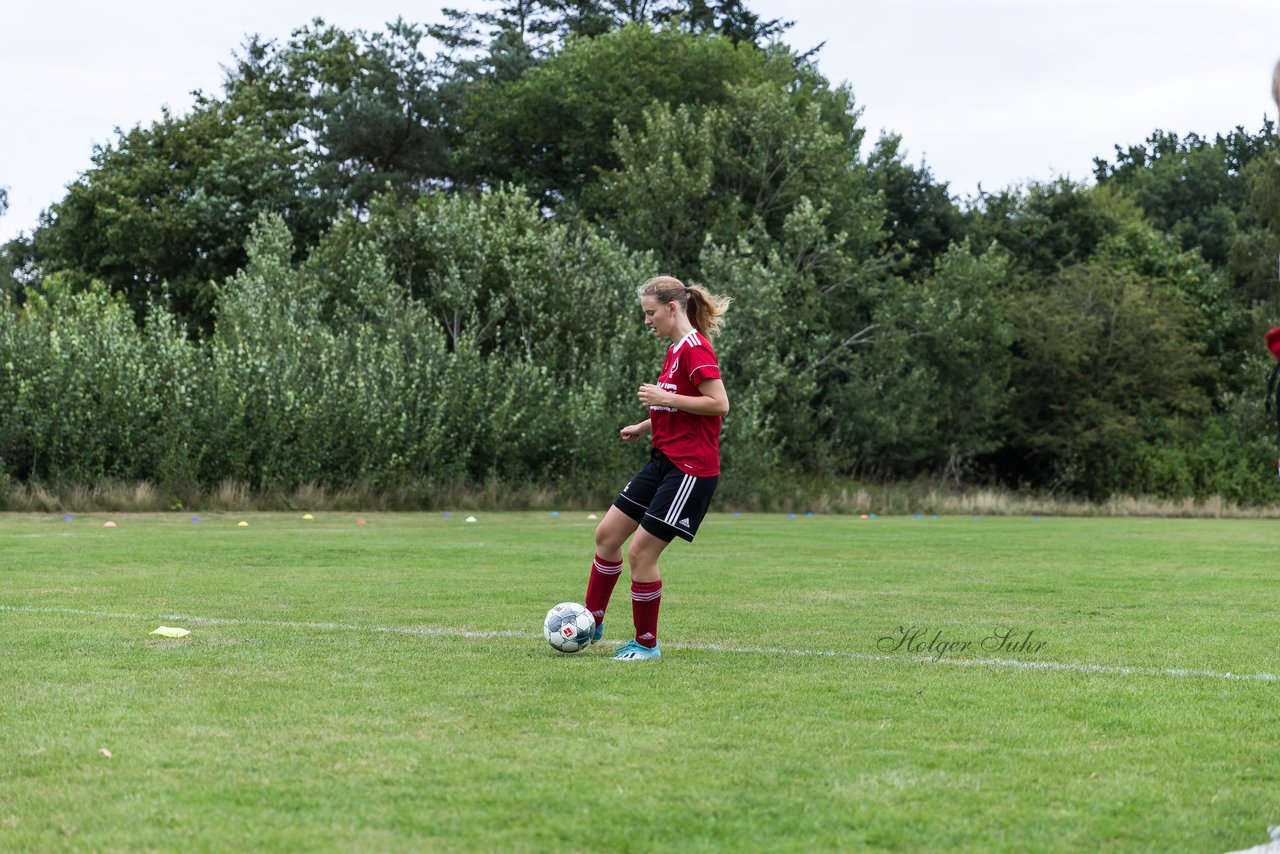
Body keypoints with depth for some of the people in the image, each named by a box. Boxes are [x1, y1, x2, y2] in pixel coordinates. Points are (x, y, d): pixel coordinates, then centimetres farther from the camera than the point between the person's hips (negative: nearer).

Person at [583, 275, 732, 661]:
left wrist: (665, 397, -20)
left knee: (640, 553, -7)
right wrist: (644, 426, 16)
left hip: (690, 469, -10)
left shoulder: (695, 349, -16)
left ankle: (646, 644, 8)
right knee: (607, 534, 11)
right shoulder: (675, 350, 14)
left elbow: (719, 404, -23)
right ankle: (592, 622, 23)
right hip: (664, 461, 10)